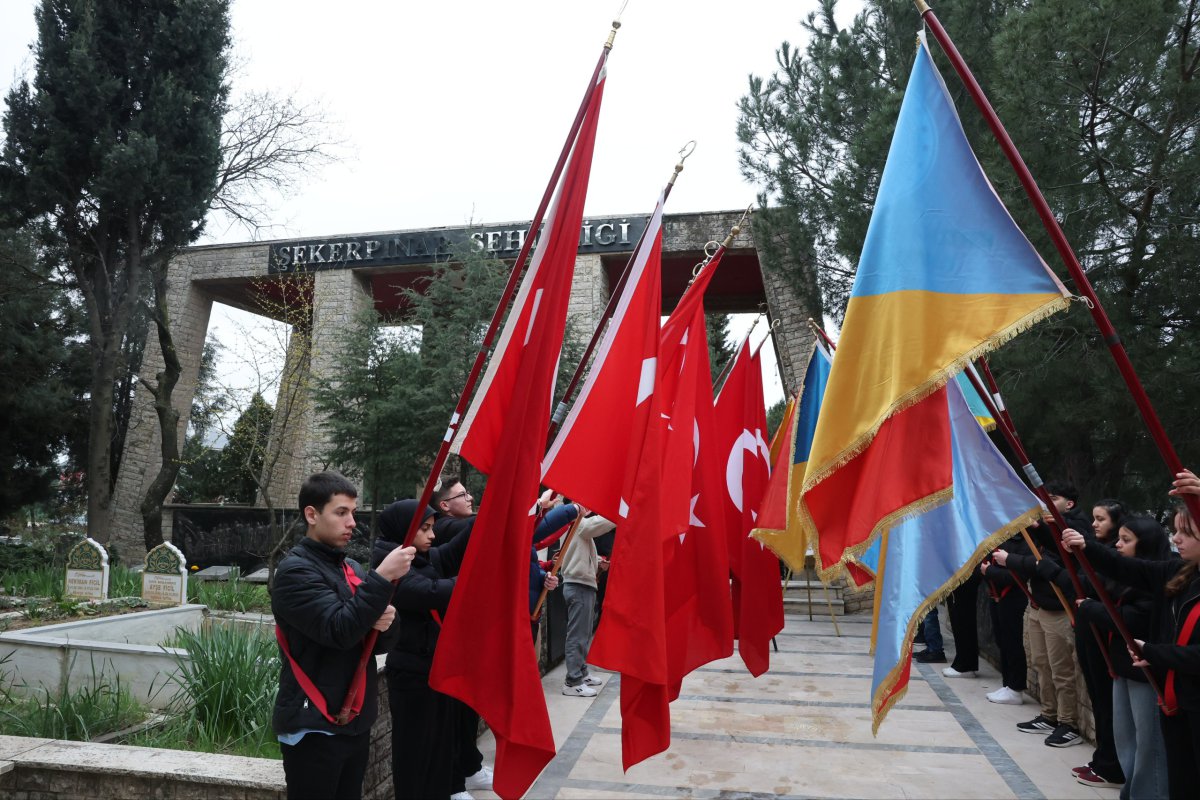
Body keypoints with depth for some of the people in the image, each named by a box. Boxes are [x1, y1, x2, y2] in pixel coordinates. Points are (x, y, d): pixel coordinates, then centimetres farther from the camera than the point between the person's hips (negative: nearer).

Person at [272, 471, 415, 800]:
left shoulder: (353, 569, 10)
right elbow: (339, 630, -25)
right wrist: (382, 577, -26)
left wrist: (384, 622, -9)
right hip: (314, 726, -7)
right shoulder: (295, 570, -13)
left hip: (355, 721, 7)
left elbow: (377, 643, 12)